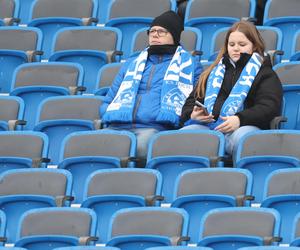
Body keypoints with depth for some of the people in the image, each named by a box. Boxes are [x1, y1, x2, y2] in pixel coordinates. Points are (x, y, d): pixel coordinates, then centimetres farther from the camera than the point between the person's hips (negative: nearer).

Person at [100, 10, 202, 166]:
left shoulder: (189, 65, 21)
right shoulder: (132, 64, 33)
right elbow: (108, 102, 30)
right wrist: (109, 119, 7)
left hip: (157, 128, -3)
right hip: (118, 126, 3)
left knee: (142, 144, -41)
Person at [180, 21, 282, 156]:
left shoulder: (265, 73, 18)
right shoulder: (214, 71, 34)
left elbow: (269, 106, 2)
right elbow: (193, 99, 31)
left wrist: (240, 119, -17)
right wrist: (192, 114, 4)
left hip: (242, 126, -3)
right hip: (206, 125, 3)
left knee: (242, 137, -43)